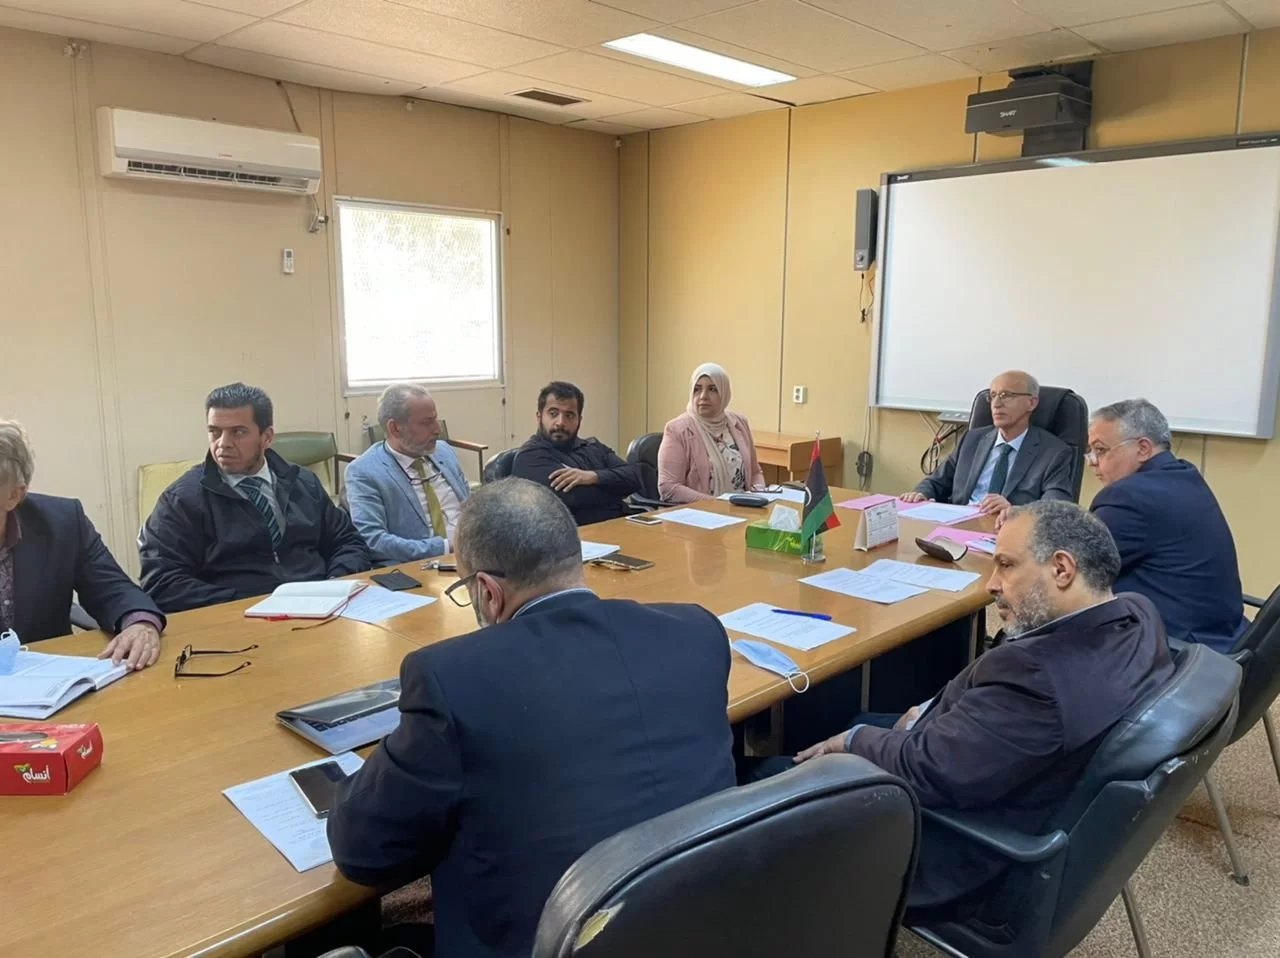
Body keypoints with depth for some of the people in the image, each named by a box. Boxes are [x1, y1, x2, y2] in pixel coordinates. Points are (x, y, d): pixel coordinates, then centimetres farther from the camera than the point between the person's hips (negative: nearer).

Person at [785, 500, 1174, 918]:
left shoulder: (1038, 671, -37)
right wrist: (936, 711, 0)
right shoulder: (1138, 614, -7)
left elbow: (922, 770, -28)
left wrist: (853, 741, -10)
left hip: (966, 865, -9)